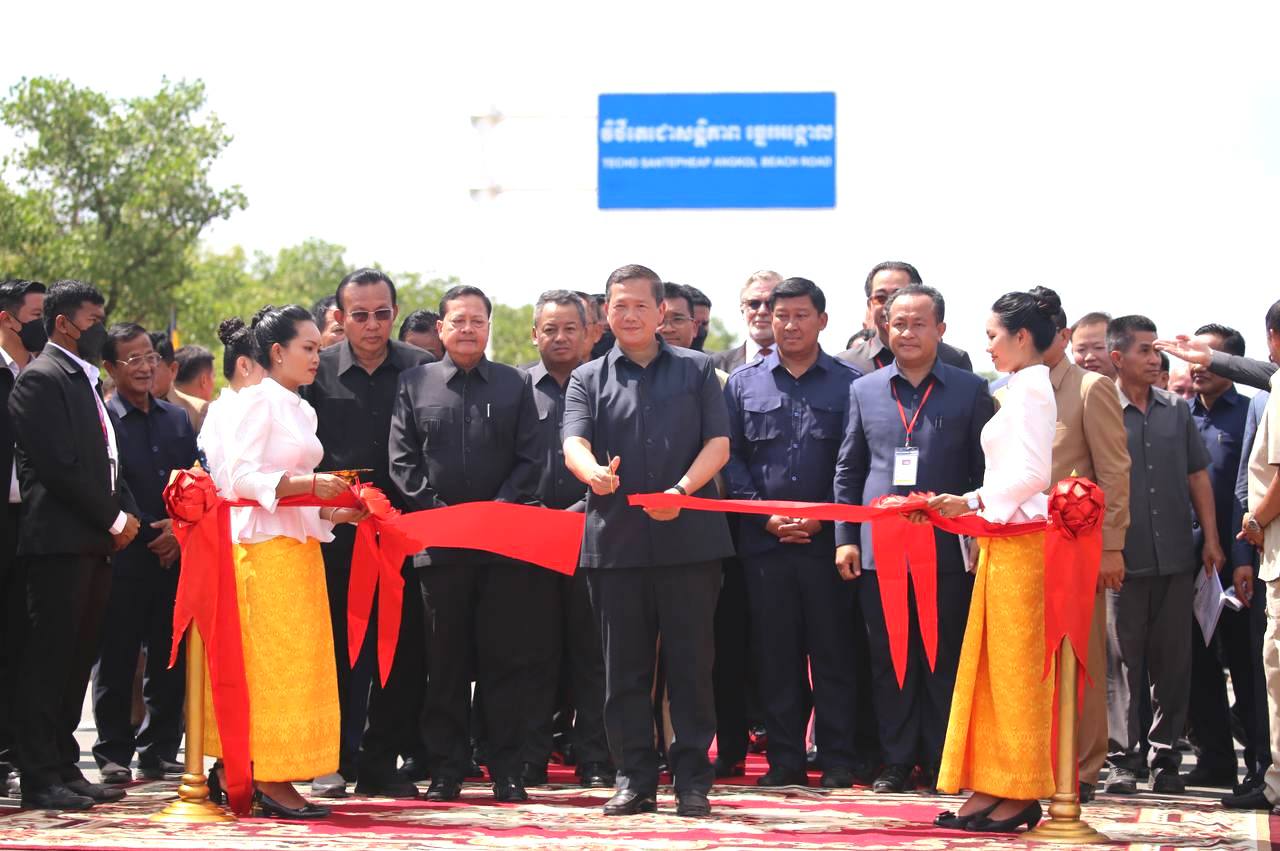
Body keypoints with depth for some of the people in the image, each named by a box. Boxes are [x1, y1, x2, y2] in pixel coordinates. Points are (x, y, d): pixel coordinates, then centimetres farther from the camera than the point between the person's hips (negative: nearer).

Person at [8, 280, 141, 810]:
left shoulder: (86, 381, 20)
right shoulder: (41, 379, -9)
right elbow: (59, 466, -16)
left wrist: (127, 512, 7)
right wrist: (112, 520, -12)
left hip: (95, 543, 9)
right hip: (59, 541, -9)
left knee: (78, 659, 10)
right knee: (49, 659, -6)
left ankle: (64, 767, 15)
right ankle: (41, 780, -4)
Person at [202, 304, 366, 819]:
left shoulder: (301, 409, 18)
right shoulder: (257, 400, -8)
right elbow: (242, 476, -17)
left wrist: (332, 509, 6)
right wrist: (307, 483, -23)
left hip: (299, 544, 9)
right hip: (263, 542, -9)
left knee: (298, 659, 7)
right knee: (272, 658, -8)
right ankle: (269, 779, -5)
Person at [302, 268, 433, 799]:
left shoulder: (423, 370, 3)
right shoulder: (317, 372, 2)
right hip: (334, 533, -1)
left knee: (402, 650, 3)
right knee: (336, 649, 4)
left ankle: (381, 762, 12)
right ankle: (334, 761, 13)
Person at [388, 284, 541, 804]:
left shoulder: (515, 385, 10)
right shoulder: (414, 384, 9)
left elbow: (529, 459, 5)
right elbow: (402, 460, 4)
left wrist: (501, 509, -10)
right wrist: (437, 512, -8)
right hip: (438, 542, 0)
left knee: (505, 658, 0)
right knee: (445, 660, 5)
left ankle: (507, 771, 4)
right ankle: (445, 771, 9)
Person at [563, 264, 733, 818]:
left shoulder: (696, 370, 10)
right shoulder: (588, 379, 11)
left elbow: (718, 443, 2)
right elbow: (574, 443, -4)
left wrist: (681, 490, -15)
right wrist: (593, 472, -28)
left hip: (689, 538, -1)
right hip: (615, 541, 1)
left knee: (691, 661, 0)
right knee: (625, 665, 4)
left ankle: (693, 780, 5)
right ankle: (634, 779, 10)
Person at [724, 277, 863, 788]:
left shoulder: (849, 384, 5)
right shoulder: (743, 384, 11)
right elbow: (730, 458, 8)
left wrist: (826, 517, -9)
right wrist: (765, 515, -4)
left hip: (828, 538, -2)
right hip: (763, 539, 2)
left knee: (833, 651, 0)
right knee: (776, 653, 4)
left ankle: (838, 761, 4)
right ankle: (784, 760, 10)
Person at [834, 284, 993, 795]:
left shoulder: (969, 391, 5)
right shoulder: (864, 390, 11)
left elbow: (984, 471, 5)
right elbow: (848, 470, 13)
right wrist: (844, 538, 5)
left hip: (947, 548, -2)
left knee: (943, 662, 2)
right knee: (888, 660, 5)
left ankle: (940, 763, 9)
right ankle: (897, 761, 12)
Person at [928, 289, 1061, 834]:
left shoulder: (1031, 389, -12)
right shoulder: (1025, 389, 16)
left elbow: (1033, 473, -20)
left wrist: (973, 502, -12)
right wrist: (971, 504, 8)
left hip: (1019, 540, -10)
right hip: (1005, 539, 10)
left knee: (1015, 667, -5)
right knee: (993, 666, 9)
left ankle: (1020, 795, -1)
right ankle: (992, 790, 11)